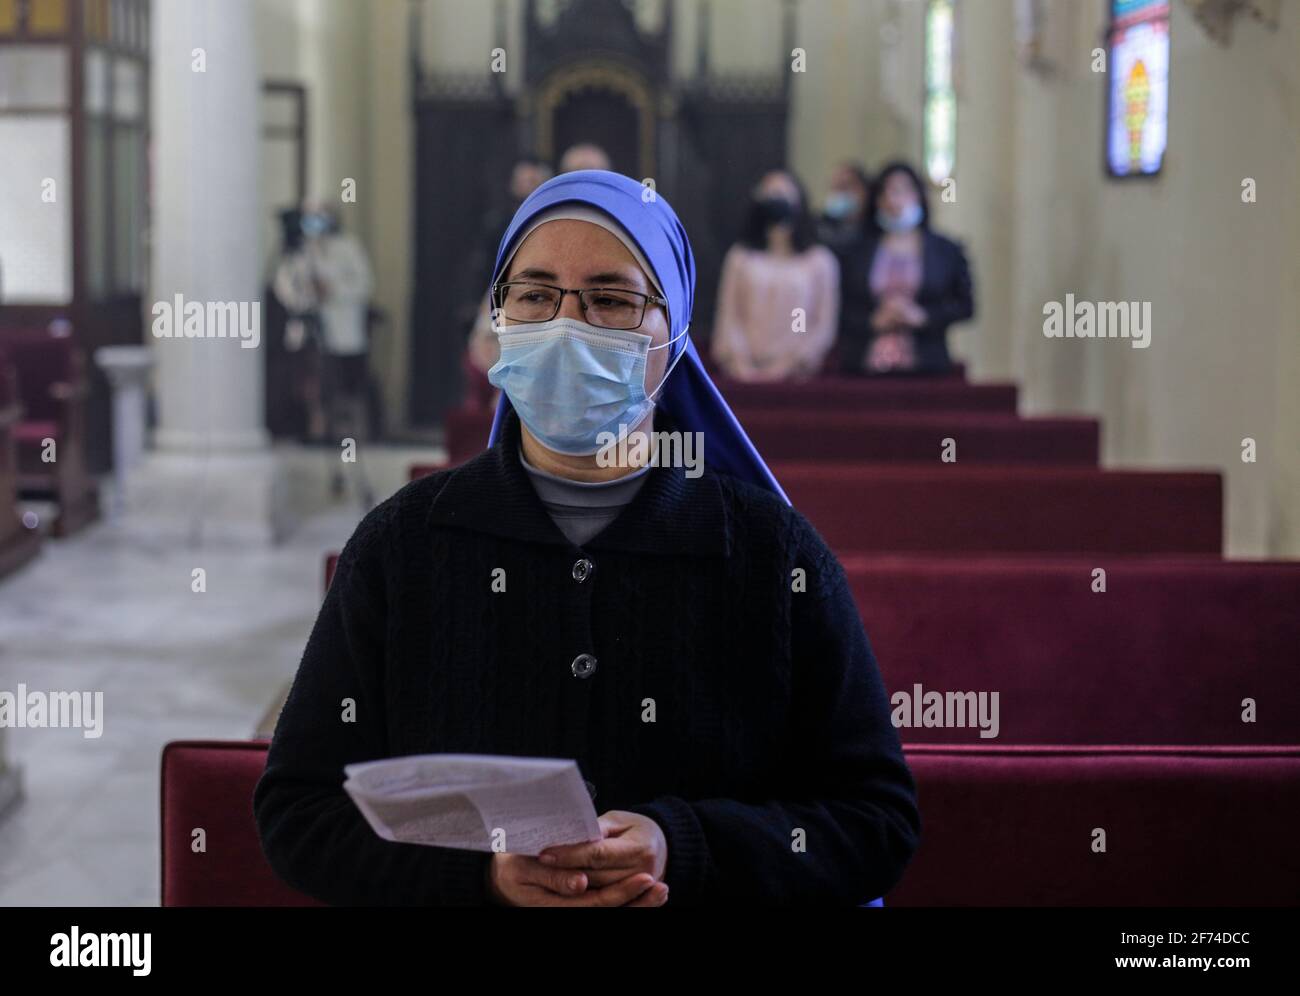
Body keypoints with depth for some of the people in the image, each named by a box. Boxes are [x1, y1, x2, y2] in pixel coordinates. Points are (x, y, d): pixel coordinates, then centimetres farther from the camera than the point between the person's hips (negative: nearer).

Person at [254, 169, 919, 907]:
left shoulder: (774, 552, 3)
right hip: (461, 896, 1)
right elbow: (299, 807, 3)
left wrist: (681, 851, -14)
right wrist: (484, 874, -13)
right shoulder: (399, 543, 6)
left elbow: (879, 823, 2)